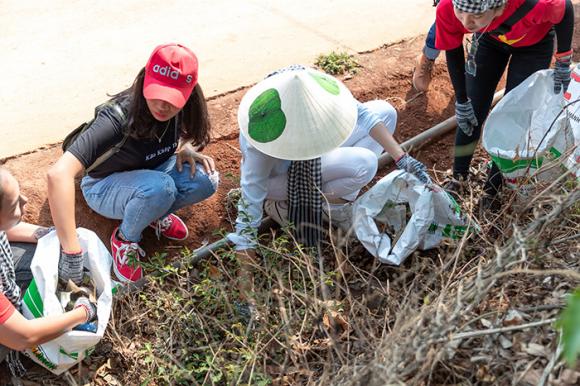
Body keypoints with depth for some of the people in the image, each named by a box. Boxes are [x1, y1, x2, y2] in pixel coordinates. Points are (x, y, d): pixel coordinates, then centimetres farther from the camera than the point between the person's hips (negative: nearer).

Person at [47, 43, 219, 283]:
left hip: (149, 174, 5)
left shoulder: (183, 109, -19)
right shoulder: (118, 118, -37)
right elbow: (58, 174, -48)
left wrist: (185, 149, -17)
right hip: (105, 186, -5)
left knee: (205, 180, -24)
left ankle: (155, 213, 5)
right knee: (159, 187, -37)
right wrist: (72, 253, -50)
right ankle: (125, 239, -7)